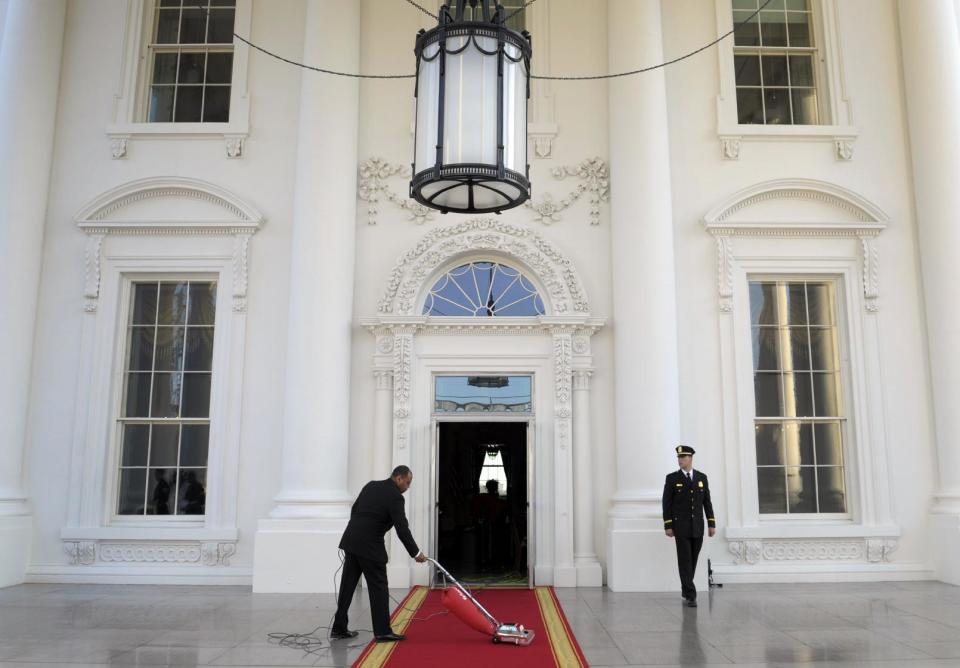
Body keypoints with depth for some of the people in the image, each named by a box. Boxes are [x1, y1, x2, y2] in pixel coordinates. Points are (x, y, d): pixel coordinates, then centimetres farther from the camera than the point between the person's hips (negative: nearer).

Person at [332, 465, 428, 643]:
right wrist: (416, 553, -6)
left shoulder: (371, 485, 12)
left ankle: (339, 628, 17)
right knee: (379, 588, 1)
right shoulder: (395, 496, -11)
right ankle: (382, 631, 4)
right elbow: (402, 529, -13)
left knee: (348, 585, 12)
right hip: (370, 546, -8)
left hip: (351, 541, 8)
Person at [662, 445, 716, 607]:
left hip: (698, 527, 3)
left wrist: (712, 524, 2)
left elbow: (707, 502, 7)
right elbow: (667, 503, -4)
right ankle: (691, 595, -6)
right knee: (685, 561, -7)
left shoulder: (702, 477, 6)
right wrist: (667, 526, -9)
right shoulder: (672, 478, -2)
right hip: (681, 527, -3)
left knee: (693, 561, 10)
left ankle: (686, 589, 27)